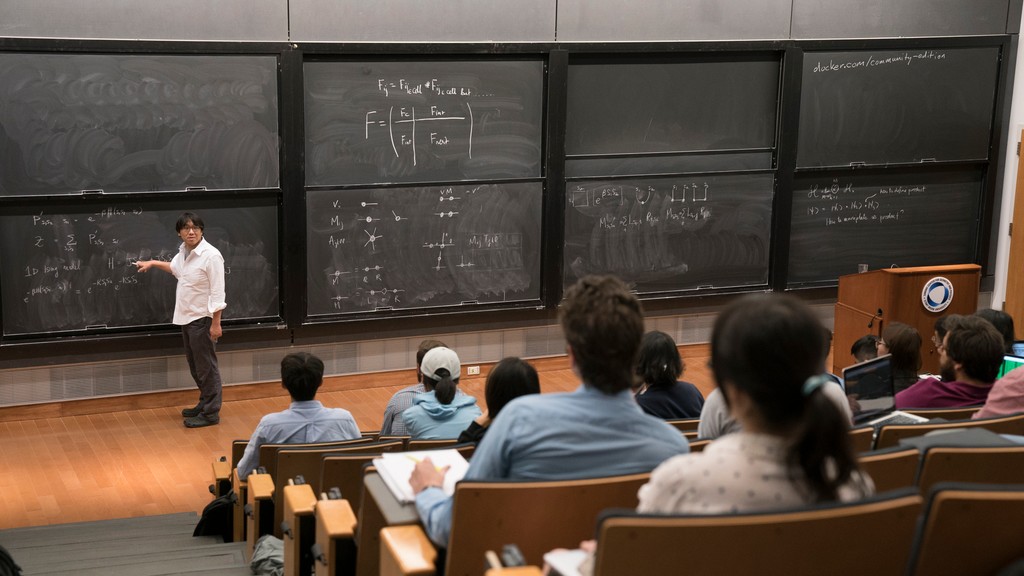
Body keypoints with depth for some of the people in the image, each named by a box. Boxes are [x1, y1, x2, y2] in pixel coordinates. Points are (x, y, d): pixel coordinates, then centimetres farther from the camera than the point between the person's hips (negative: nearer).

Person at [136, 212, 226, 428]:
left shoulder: (211, 255, -19)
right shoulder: (184, 252, 6)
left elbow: (217, 292, -20)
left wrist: (216, 323, -20)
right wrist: (152, 263, 35)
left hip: (202, 319, -9)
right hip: (187, 318, 9)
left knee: (206, 366, -2)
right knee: (195, 366, 17)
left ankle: (211, 413, 5)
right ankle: (205, 404, 30)